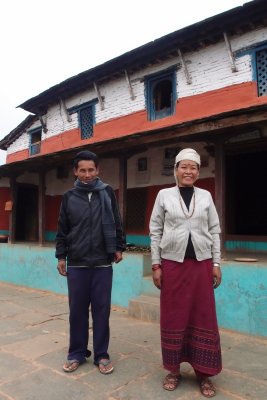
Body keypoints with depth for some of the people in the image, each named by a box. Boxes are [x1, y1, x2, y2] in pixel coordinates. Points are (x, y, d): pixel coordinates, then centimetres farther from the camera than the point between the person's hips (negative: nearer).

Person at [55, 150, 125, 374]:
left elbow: (116, 223, 7)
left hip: (103, 263, -1)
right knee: (77, 310, 10)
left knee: (101, 310, 7)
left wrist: (119, 247, 3)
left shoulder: (107, 192, 2)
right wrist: (61, 256, 5)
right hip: (76, 264, 1)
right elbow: (62, 230, 7)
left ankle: (101, 355, 22)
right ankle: (77, 353, 26)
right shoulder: (69, 197, 4)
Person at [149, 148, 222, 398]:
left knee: (203, 317, 6)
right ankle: (173, 370, 25)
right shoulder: (164, 195, 1)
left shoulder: (205, 196, 6)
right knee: (173, 317, 7)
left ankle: (204, 374, 22)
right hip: (172, 263, -1)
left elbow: (215, 231, 8)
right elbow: (155, 231, 2)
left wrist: (216, 264, 3)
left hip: (201, 264, 1)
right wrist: (155, 265, -2)